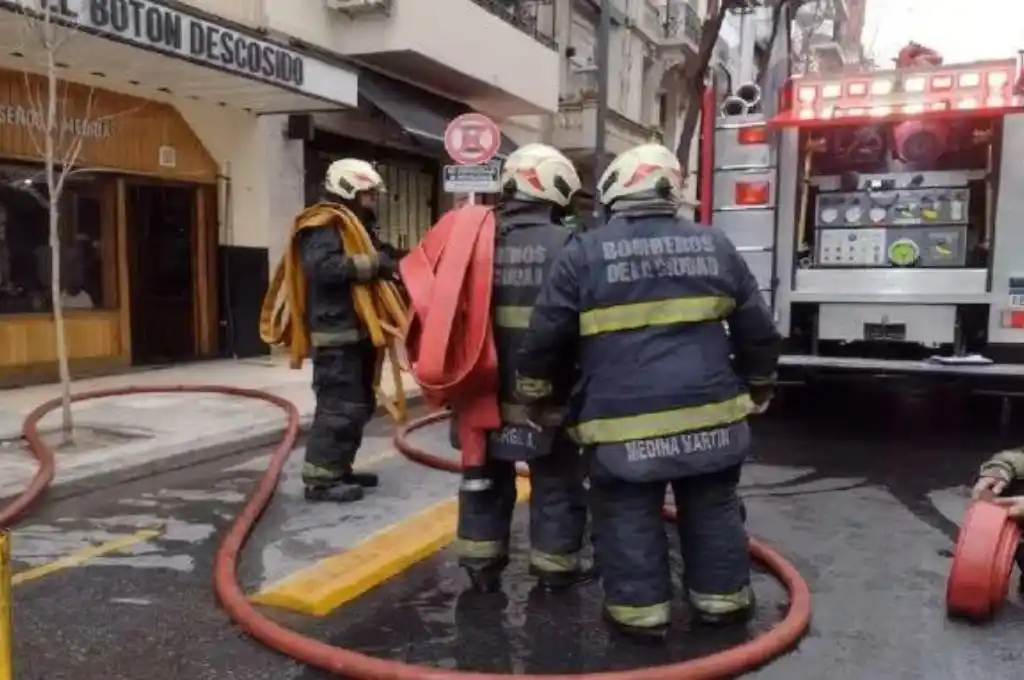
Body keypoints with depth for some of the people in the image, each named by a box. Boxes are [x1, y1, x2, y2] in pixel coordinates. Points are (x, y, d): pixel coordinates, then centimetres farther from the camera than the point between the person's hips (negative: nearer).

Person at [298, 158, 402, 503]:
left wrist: (388, 262, 9)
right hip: (337, 335, -11)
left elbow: (365, 265, 30)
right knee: (340, 407, -10)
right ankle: (319, 478, -2)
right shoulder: (325, 226, -12)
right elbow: (324, 266, -29)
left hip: (357, 332, 11)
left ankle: (339, 469, 26)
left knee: (359, 405, 15)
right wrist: (374, 264, -27)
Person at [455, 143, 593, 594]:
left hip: (487, 389, 5)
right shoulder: (563, 244, -13)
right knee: (556, 481, 11)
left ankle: (481, 563, 25)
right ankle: (556, 566, 22)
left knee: (487, 476, 17)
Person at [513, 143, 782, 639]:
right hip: (709, 413, 4)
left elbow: (545, 336, -1)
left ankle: (640, 609, 17)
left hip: (624, 421, -3)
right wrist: (757, 389, 27)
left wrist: (534, 392, 15)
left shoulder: (583, 253, -4)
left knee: (627, 517, 11)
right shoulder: (714, 245, 7)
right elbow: (758, 332, 12)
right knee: (713, 509, 18)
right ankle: (722, 599, 30)